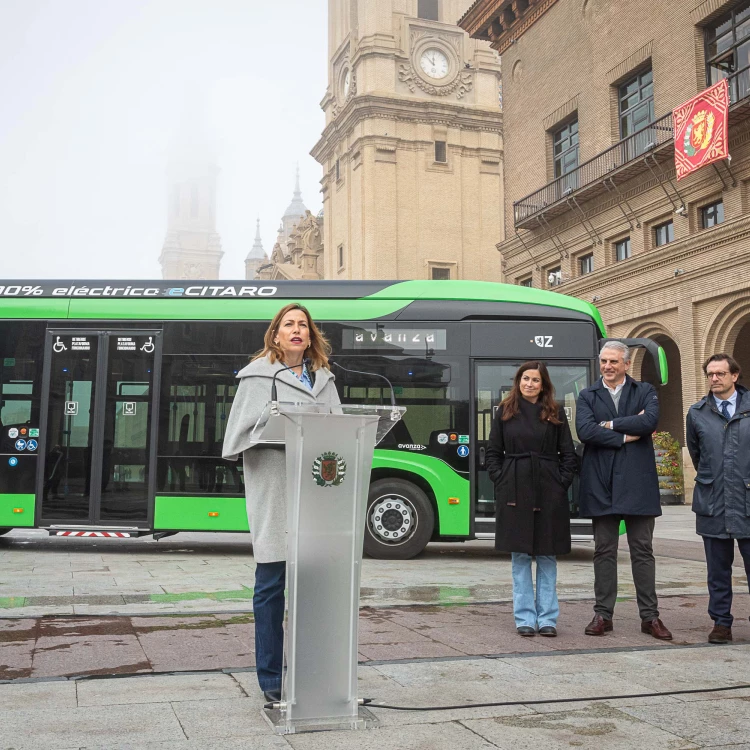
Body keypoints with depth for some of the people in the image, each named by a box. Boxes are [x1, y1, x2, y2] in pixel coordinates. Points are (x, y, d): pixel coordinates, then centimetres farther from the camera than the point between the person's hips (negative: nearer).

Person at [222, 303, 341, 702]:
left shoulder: (323, 378, 18)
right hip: (273, 492, -4)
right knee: (271, 585, 2)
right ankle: (271, 679, 12)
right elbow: (242, 429, -3)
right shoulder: (257, 375, 4)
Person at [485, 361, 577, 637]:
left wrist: (562, 482, -4)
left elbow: (568, 454, 7)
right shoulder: (505, 412, 7)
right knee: (520, 555, 3)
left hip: (549, 492, 0)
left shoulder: (556, 413, 7)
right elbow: (493, 452, 8)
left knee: (547, 555, 5)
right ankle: (525, 618, 11)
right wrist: (501, 482, -2)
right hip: (514, 490, 0)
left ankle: (547, 619, 13)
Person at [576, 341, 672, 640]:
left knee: (642, 551, 6)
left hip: (637, 483, 0)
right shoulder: (588, 396, 8)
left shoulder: (645, 392, 7)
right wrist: (625, 436, -12)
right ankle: (603, 614, 14)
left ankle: (650, 616, 14)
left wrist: (610, 424, -9)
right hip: (601, 484, 1)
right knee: (604, 551, 7)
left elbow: (649, 421, -14)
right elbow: (585, 431, -10)